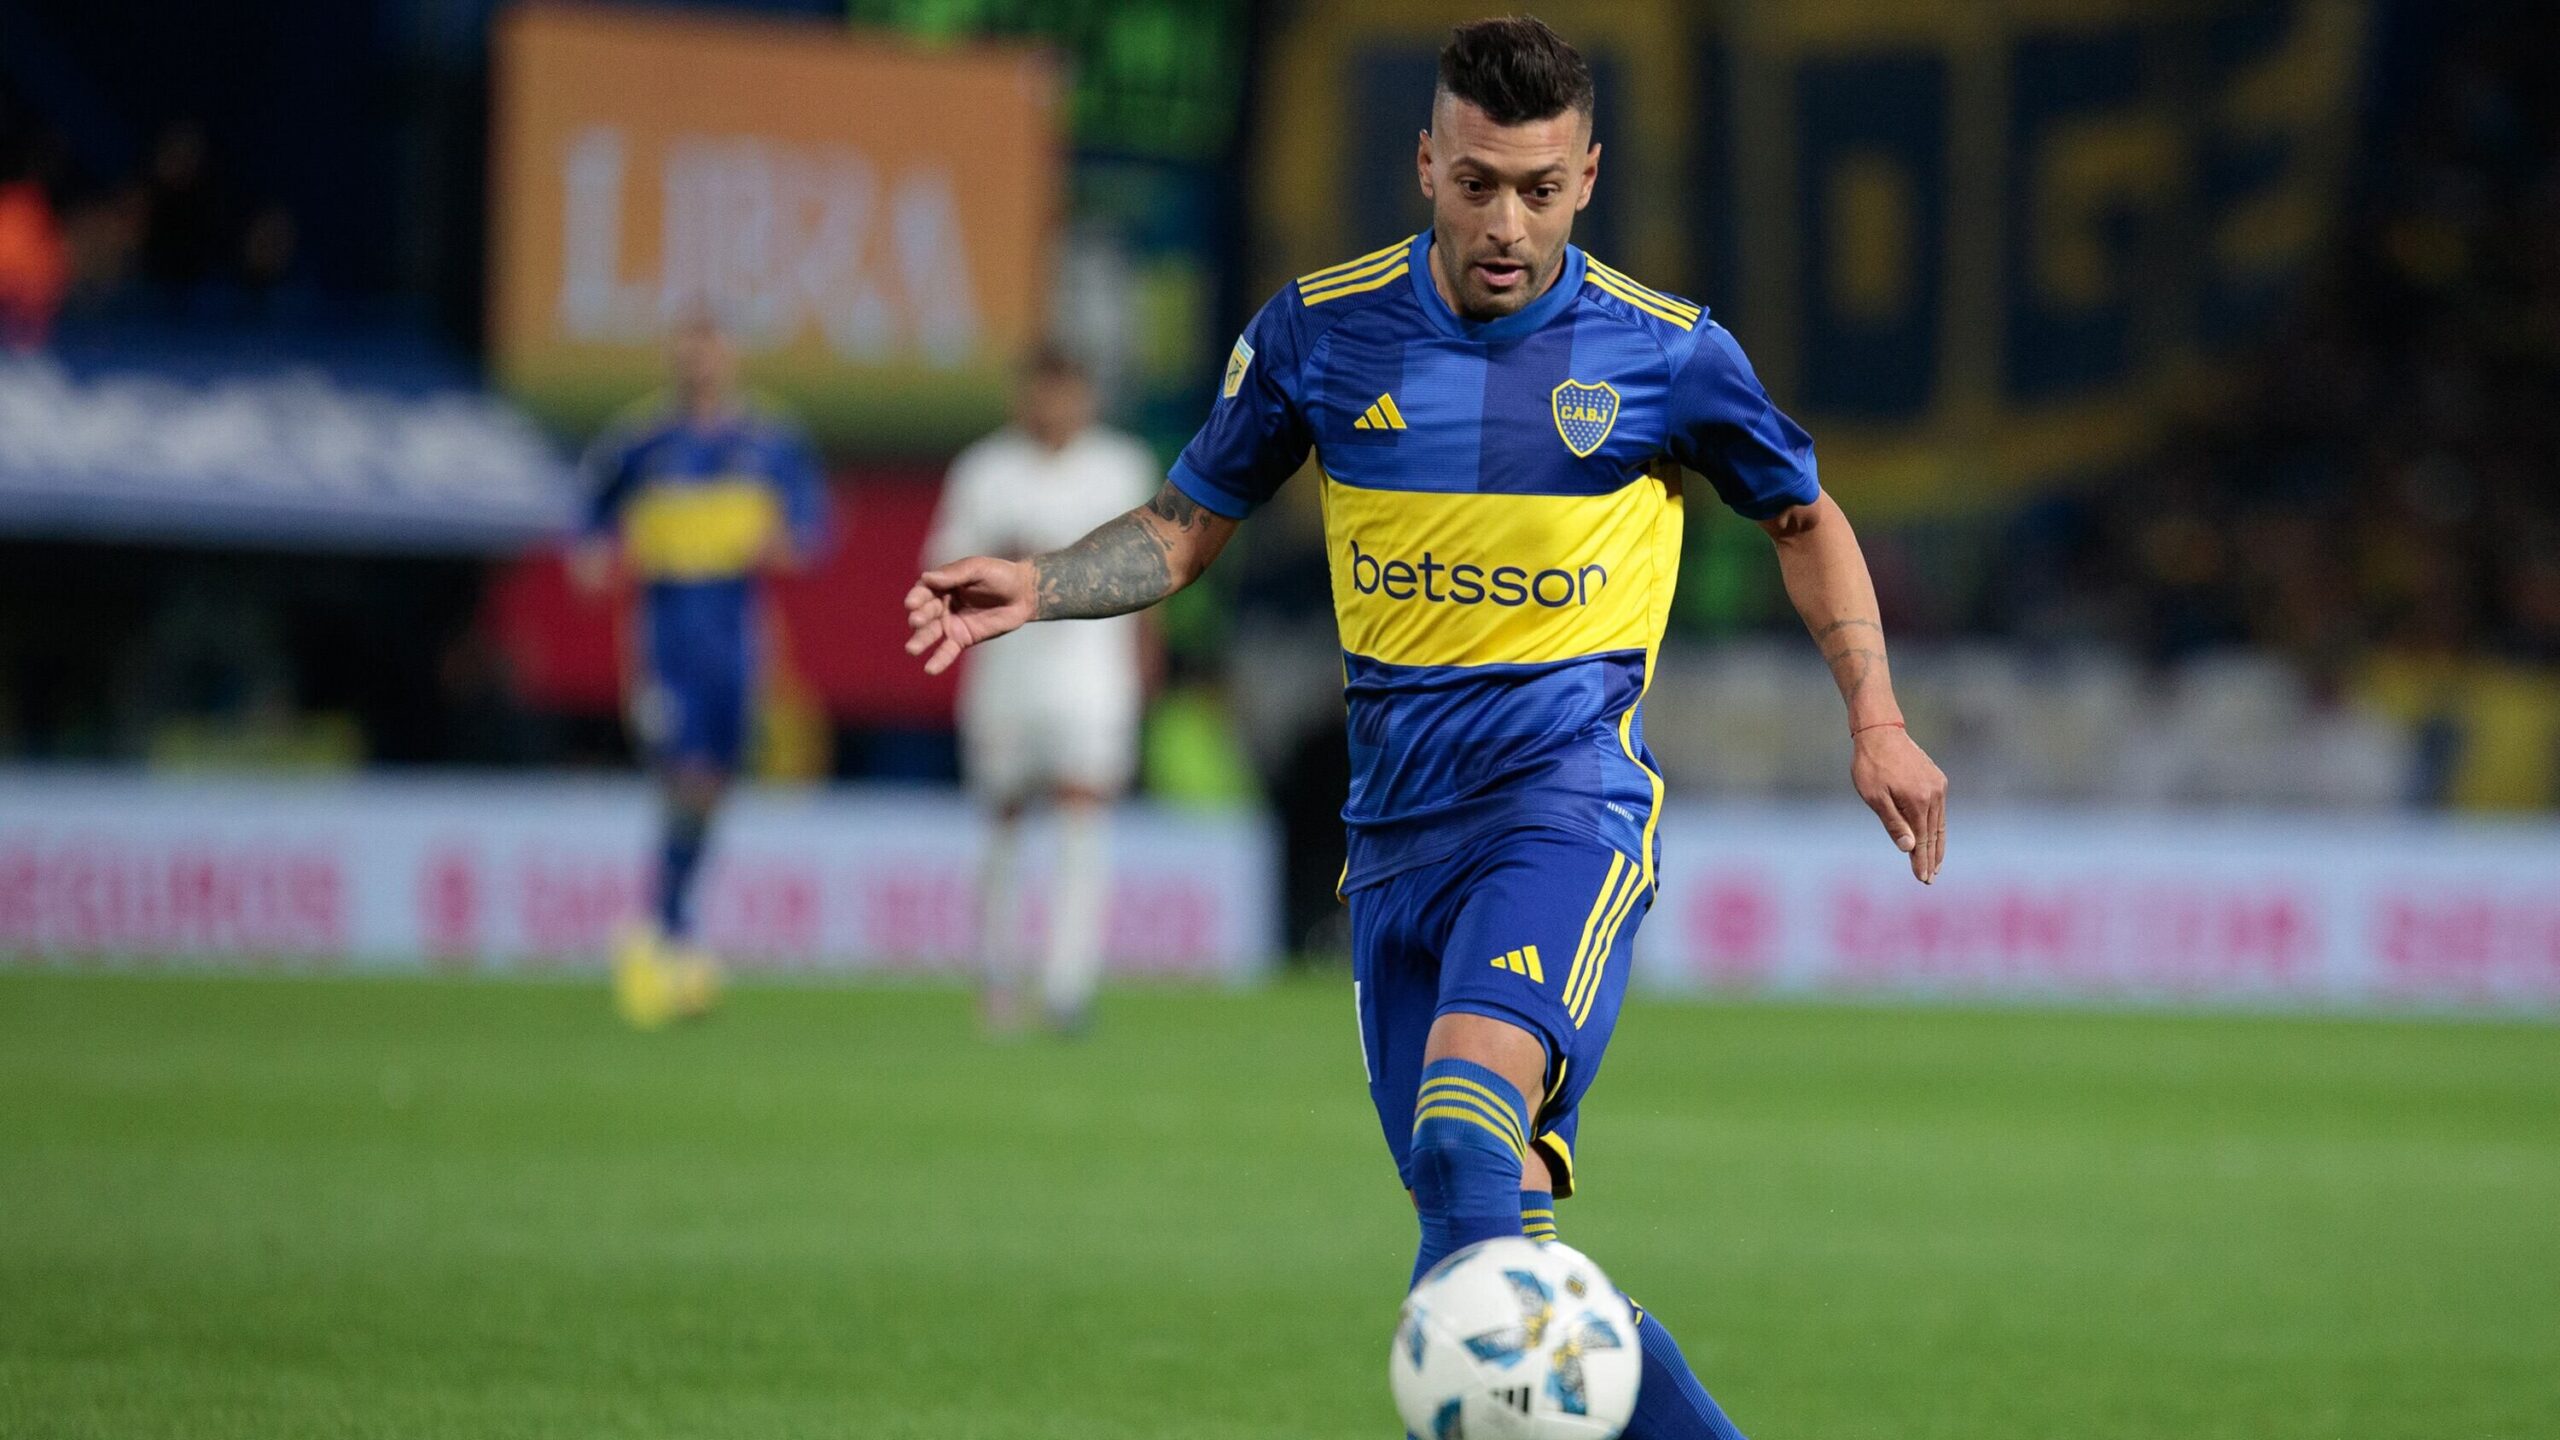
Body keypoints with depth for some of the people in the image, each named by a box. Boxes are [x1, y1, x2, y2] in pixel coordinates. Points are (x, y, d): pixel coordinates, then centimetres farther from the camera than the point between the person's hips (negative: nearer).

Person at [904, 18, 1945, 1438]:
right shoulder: (1318, 331, 3)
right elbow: (1187, 525, 14)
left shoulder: (1667, 351, -1)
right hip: (1397, 823, 4)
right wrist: (1040, 584, -5)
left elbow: (1804, 521, 15)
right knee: (1498, 1230, 2)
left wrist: (1875, 718, 5)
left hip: (1569, 796, -4)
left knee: (1467, 1132, -29)